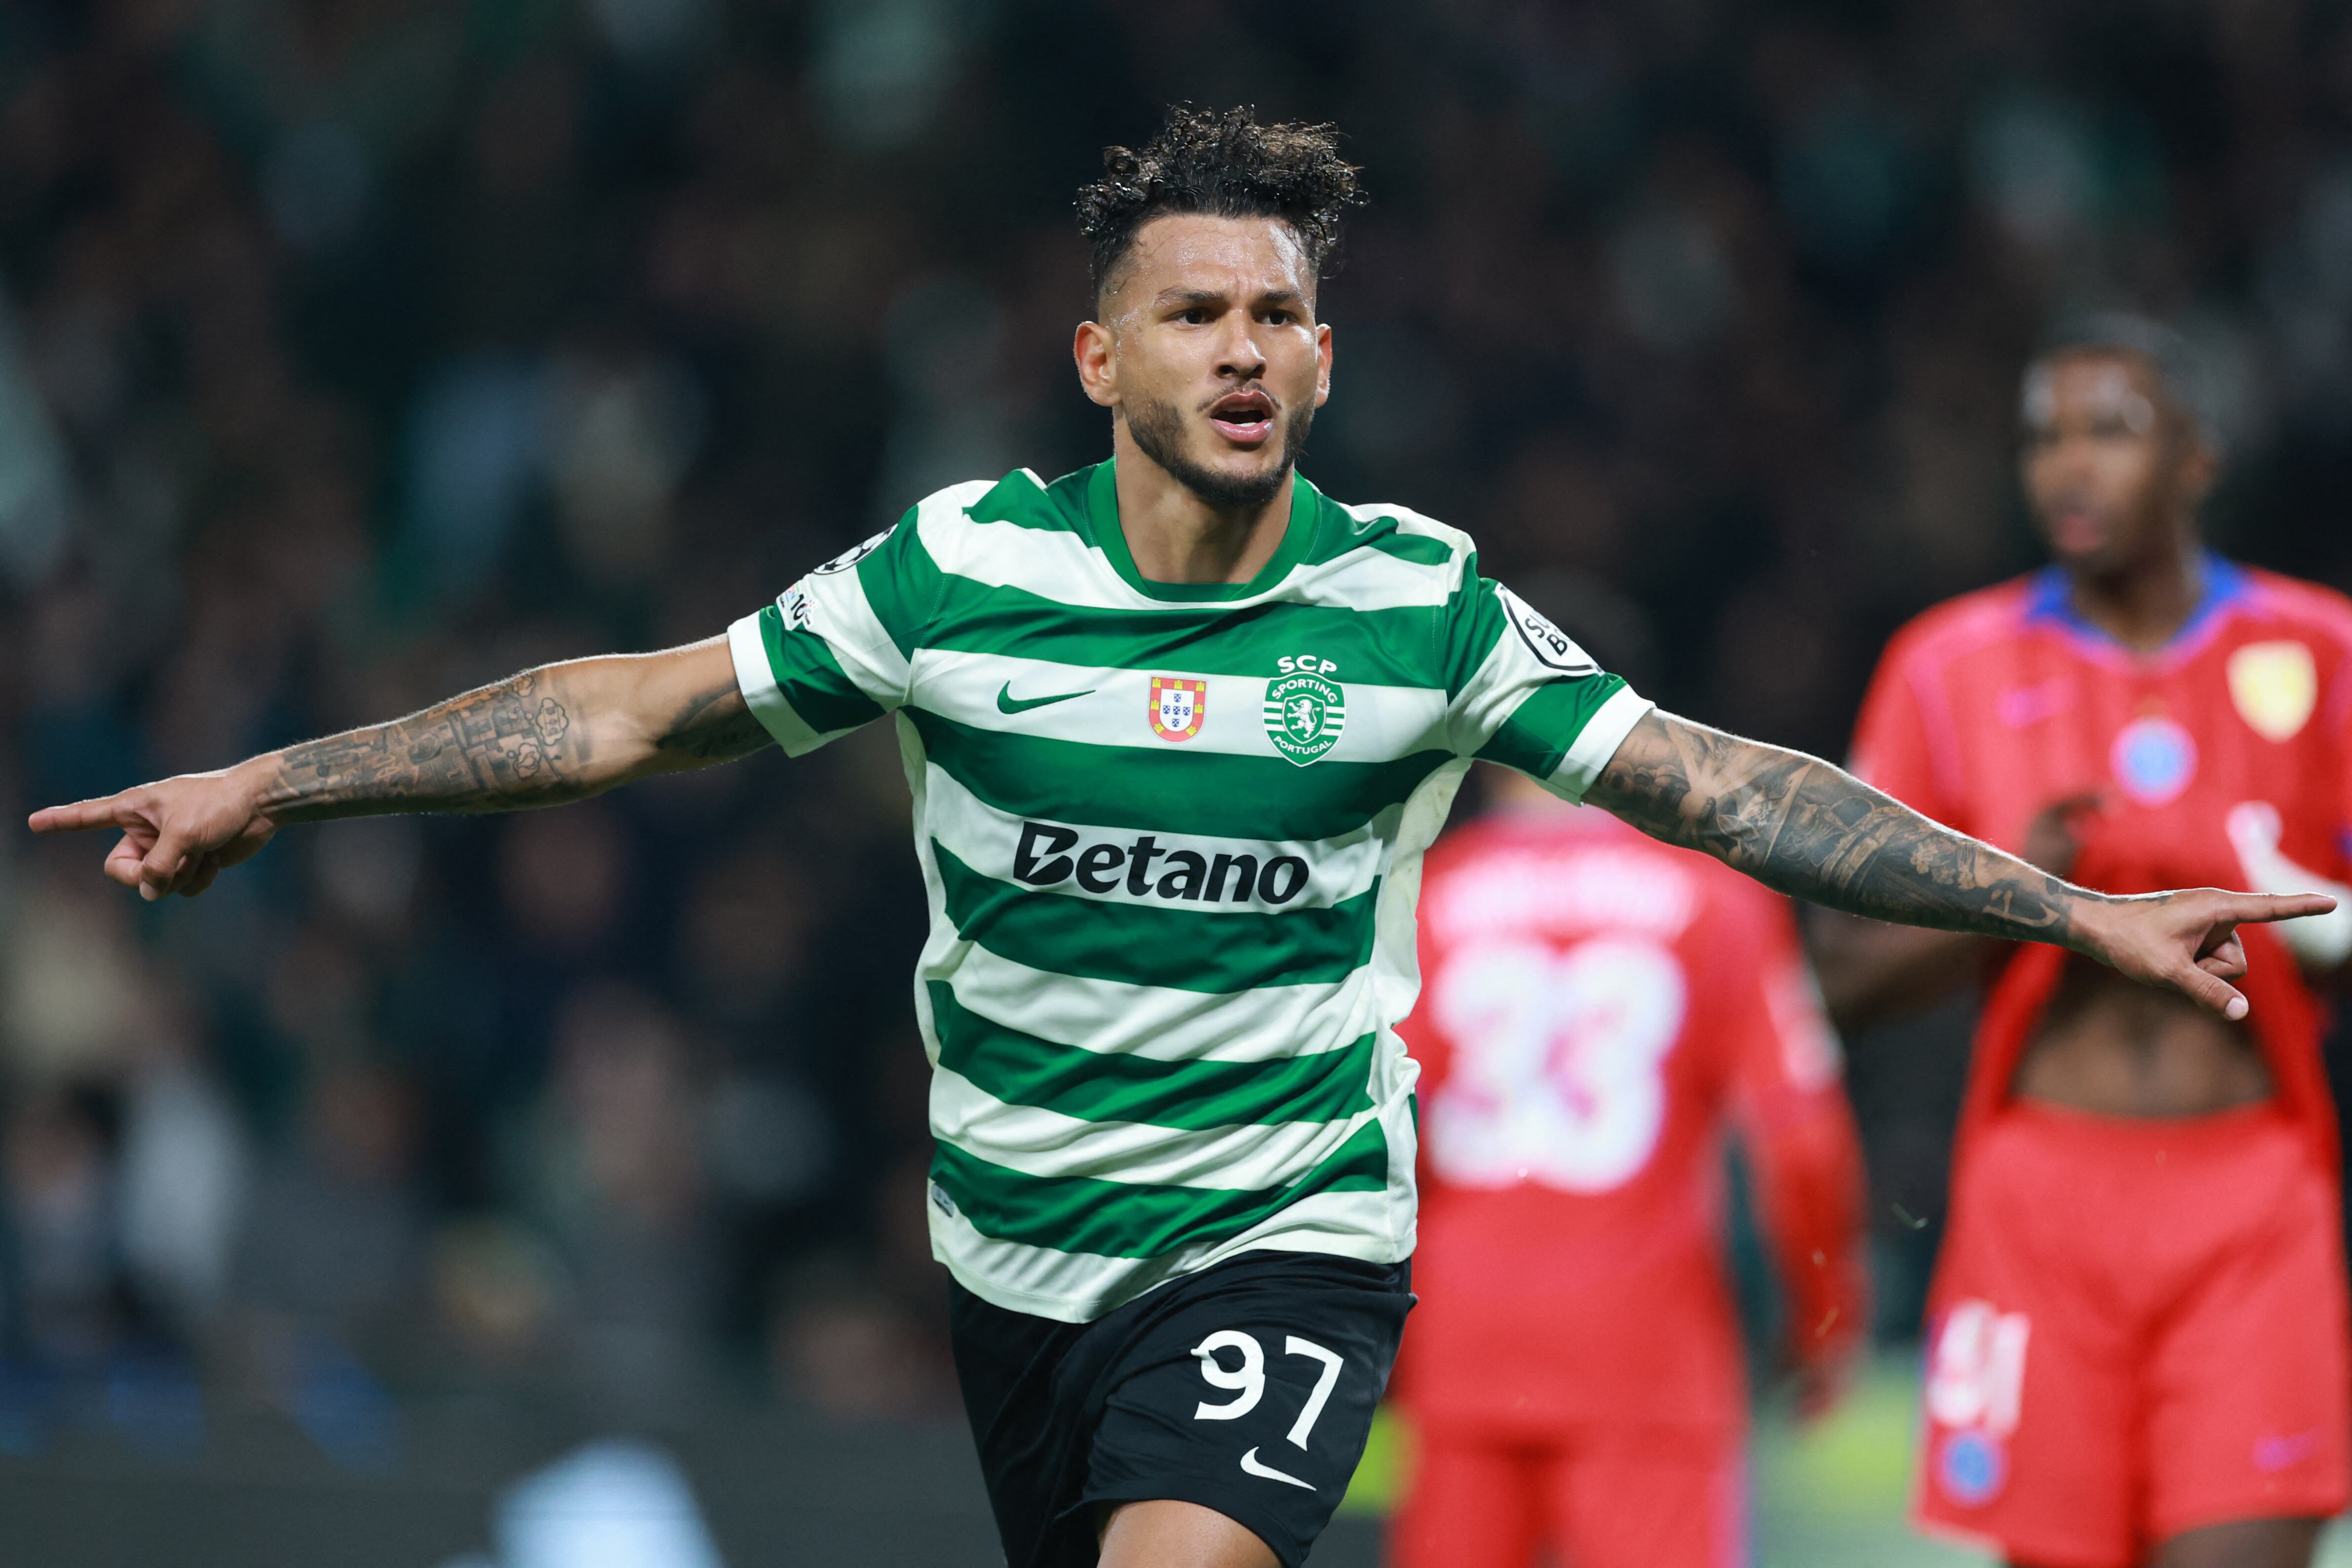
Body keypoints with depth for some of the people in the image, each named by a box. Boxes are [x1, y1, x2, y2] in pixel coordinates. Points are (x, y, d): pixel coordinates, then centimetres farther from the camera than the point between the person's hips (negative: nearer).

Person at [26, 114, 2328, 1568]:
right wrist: (275, 784, 0)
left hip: (1289, 1230, -2)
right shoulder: (959, 572, -5)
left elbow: (1714, 785, -2)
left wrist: (2074, 910, -5)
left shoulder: (1415, 604, -7)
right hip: (1017, 1249, 3)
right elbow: (638, 708, 2)